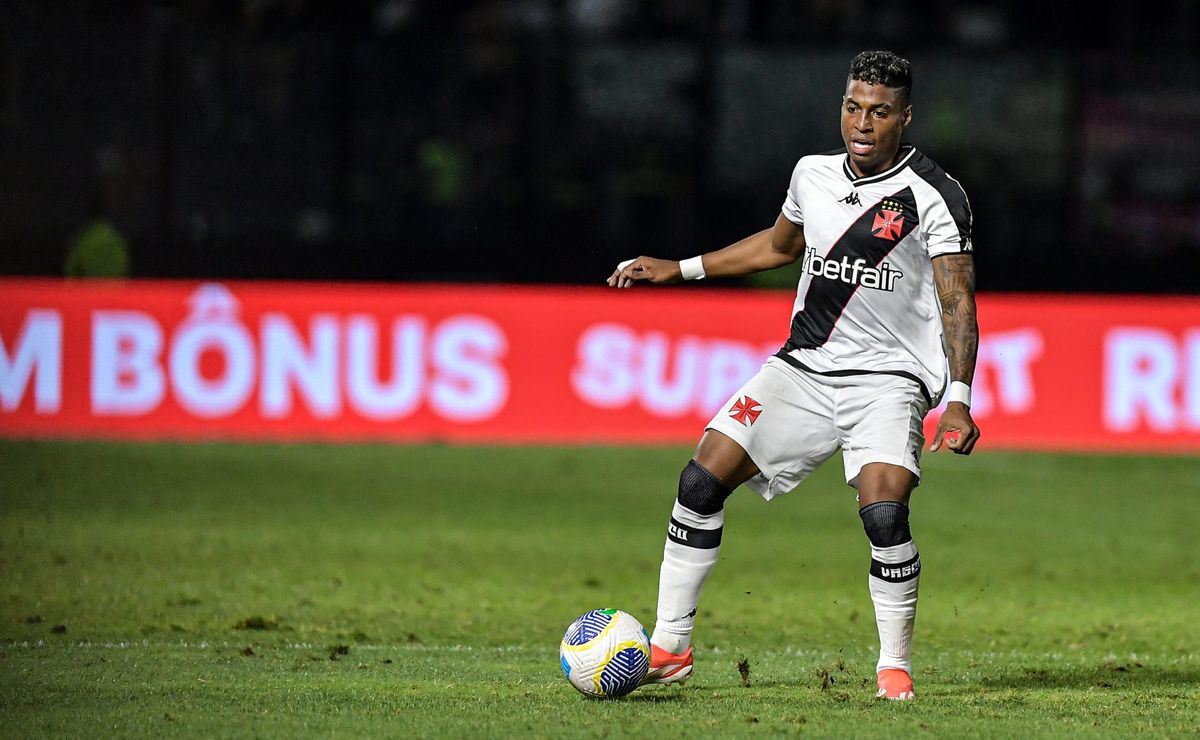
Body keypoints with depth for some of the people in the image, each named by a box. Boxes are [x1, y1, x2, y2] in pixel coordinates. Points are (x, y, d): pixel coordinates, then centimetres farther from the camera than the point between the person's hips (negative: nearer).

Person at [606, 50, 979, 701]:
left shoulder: (933, 196, -11)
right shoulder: (814, 175, 6)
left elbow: (958, 300, -14)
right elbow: (779, 244, 26)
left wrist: (958, 401, -25)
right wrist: (678, 269, 23)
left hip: (888, 378, -5)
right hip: (802, 367, 5)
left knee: (883, 512, -26)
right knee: (702, 481, -5)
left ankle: (894, 666, -6)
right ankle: (669, 648, 6)